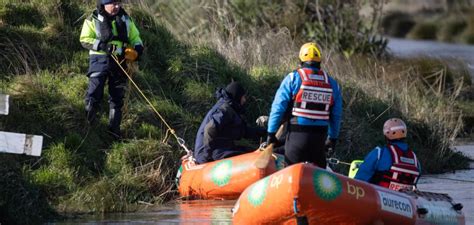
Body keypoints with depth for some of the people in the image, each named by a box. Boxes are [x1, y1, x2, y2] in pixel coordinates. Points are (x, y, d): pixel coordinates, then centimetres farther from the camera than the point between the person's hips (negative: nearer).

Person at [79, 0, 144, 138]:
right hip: (100, 60, -4)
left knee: (117, 97, 7)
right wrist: (102, 45, -21)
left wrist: (137, 48, -3)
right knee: (94, 95, -15)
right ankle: (87, 125, -3)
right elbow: (85, 40, -6)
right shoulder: (93, 20, -2)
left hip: (119, 61, 4)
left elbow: (135, 38, 20)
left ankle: (114, 128, 14)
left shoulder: (125, 20, 11)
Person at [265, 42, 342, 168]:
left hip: (297, 133, -3)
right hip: (320, 136, 3)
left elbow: (278, 107, -5)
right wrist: (333, 137, 25)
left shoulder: (293, 78, -3)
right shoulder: (331, 83, 8)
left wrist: (271, 133, 0)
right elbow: (336, 115, 14)